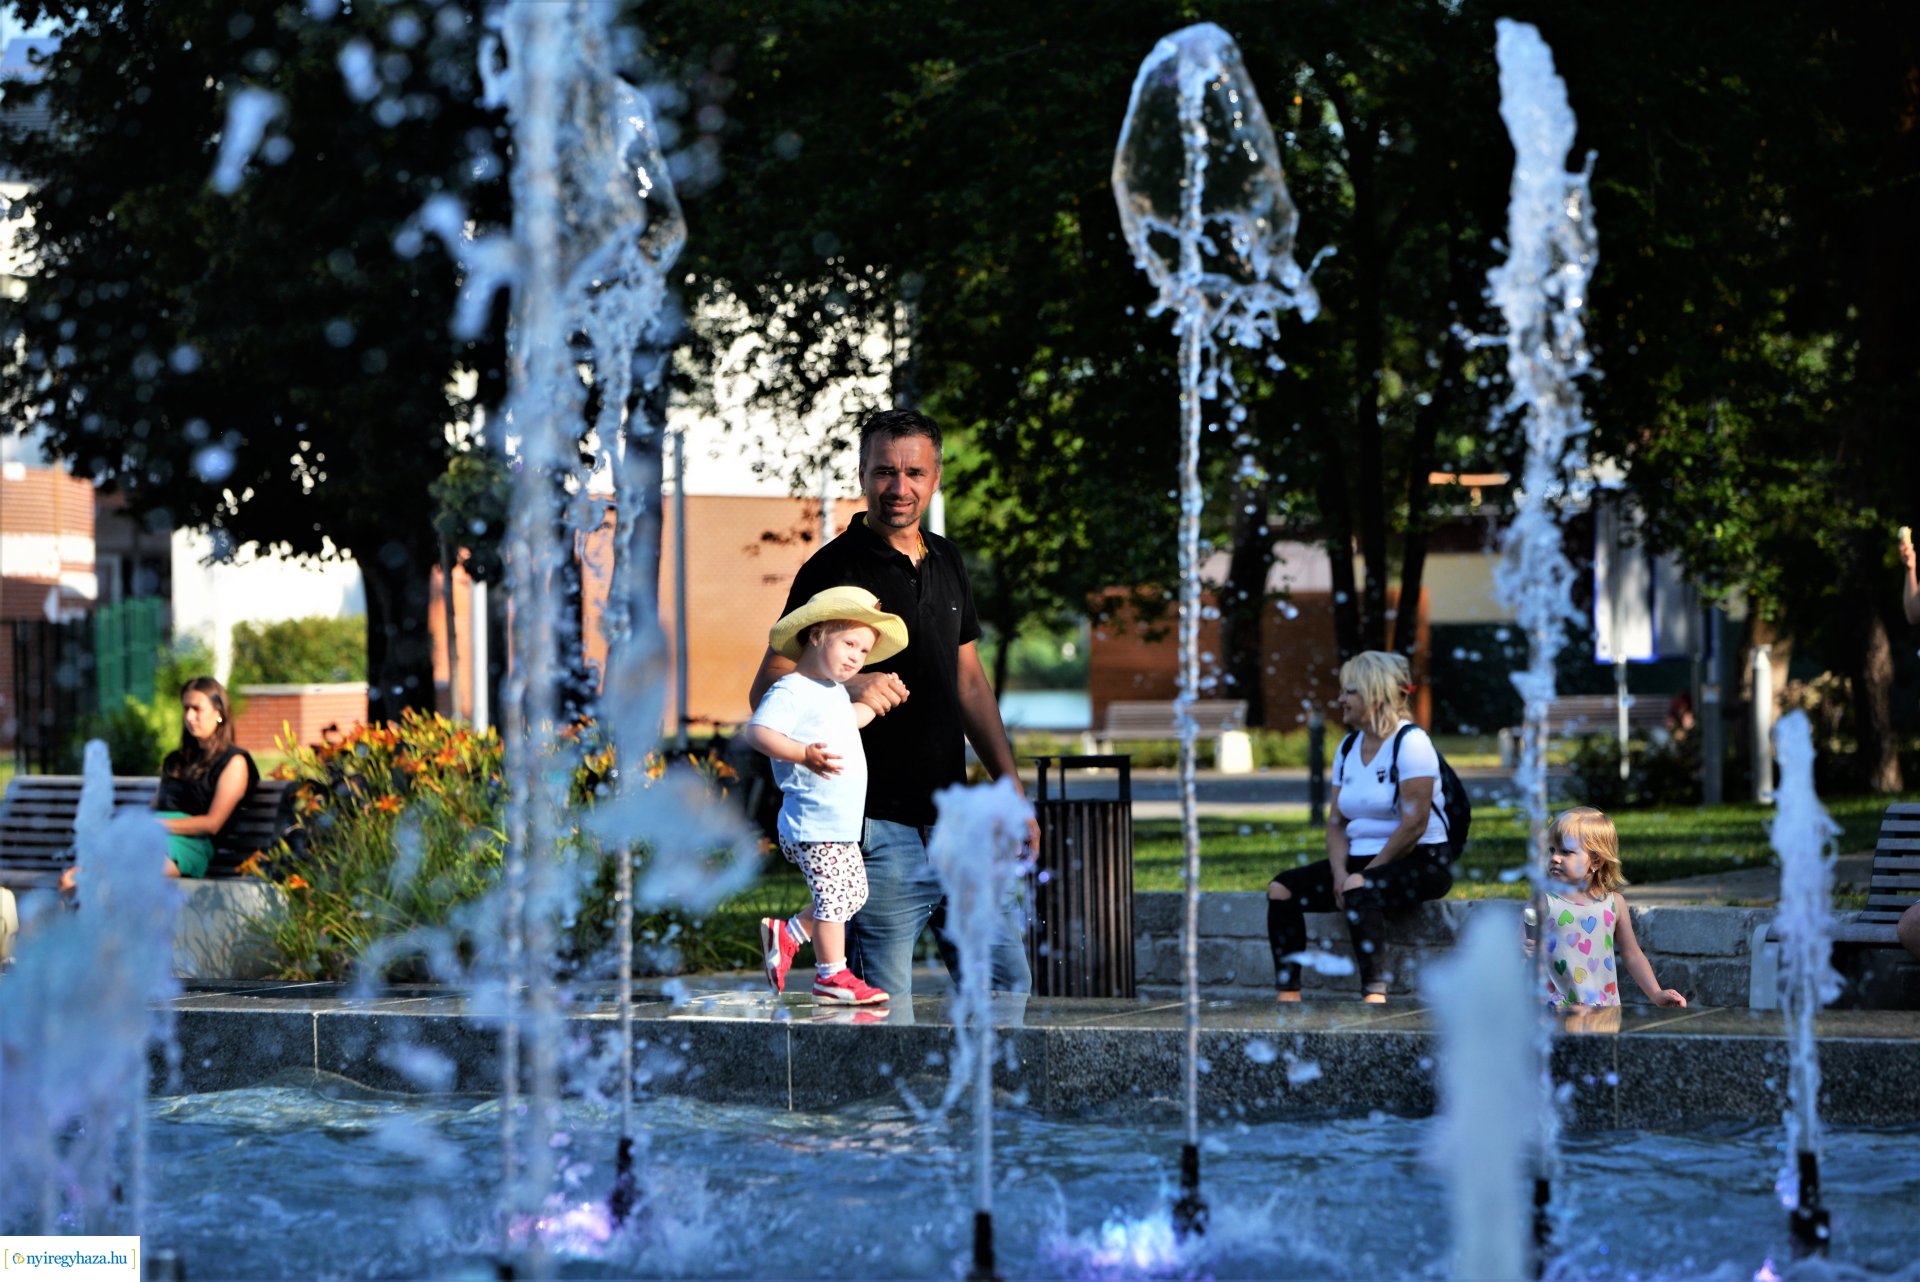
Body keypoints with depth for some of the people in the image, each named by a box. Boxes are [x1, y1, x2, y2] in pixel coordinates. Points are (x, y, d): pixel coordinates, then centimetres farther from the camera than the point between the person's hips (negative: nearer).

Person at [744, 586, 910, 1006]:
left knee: (852, 894, 15)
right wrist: (804, 755, -40)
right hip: (814, 825, -10)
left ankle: (786, 934, 25)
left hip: (841, 826, 10)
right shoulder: (791, 692, -15)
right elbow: (756, 732, -30)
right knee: (834, 896, -8)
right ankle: (832, 978, 0)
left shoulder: (835, 693, 17)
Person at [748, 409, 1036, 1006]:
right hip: (879, 828, -7)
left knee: (1006, 983, 9)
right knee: (884, 1009, -4)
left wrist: (1012, 789, 16)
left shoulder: (946, 563, 14)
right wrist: (848, 686, -27)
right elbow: (766, 691, -9)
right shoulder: (834, 569, -8)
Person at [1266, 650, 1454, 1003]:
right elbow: (1336, 822, 11)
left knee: (1359, 890, -37)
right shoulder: (1348, 748, 14)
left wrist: (1366, 872, -15)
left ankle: (1374, 992, -45)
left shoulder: (1411, 742, -11)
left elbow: (1414, 825, -18)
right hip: (1362, 859, 8)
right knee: (1282, 888, -8)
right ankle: (1288, 993, -14)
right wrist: (1340, 871, -8)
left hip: (1421, 862, -8)